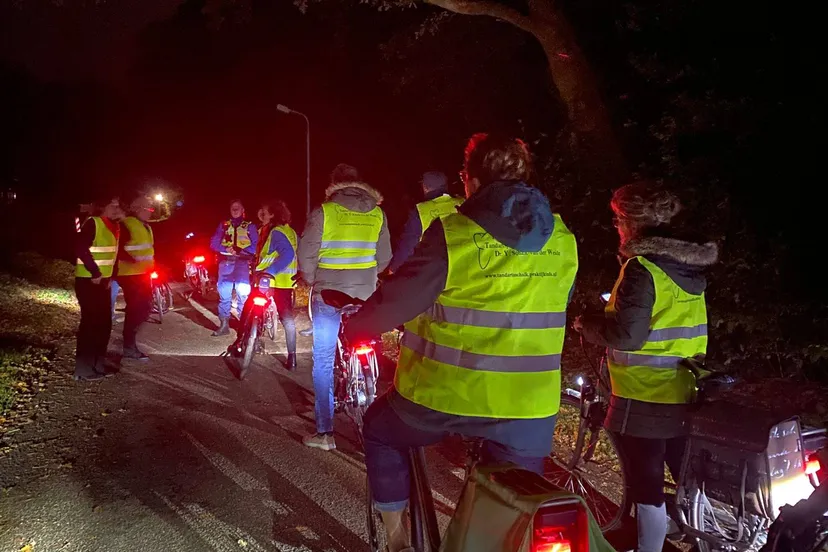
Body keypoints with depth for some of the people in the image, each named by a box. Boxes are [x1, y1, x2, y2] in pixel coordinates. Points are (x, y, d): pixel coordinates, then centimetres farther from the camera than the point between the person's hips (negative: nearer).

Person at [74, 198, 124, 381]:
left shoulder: (113, 226, 12)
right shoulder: (92, 223, -14)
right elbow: (82, 250, -22)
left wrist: (111, 275, 8)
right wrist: (95, 272, -20)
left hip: (103, 280, 9)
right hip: (88, 280, -9)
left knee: (104, 321, 12)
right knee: (90, 321, -6)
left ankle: (99, 361, 24)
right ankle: (83, 368, 0)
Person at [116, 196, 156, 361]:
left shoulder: (146, 227, 18)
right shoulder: (125, 225, -12)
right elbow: (117, 249, -18)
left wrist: (151, 264, 19)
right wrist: (132, 260, -26)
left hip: (143, 274, 9)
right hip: (130, 274, -9)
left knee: (145, 307, 13)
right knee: (135, 308, -6)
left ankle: (130, 336, 29)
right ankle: (129, 347, 4)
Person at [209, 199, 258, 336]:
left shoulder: (250, 226, 11)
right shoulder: (223, 225, 17)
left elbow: (256, 246, 0)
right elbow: (213, 243, 8)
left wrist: (240, 250, -15)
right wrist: (227, 248, -10)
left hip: (243, 263, -2)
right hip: (226, 262, 2)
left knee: (243, 294, -7)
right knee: (224, 294, 1)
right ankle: (224, 324, 7)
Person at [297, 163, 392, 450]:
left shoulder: (323, 213, -9)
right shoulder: (377, 214, 2)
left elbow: (306, 256, -8)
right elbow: (384, 258, 6)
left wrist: (313, 281, 10)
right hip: (364, 298, 4)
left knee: (323, 361, 6)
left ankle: (325, 432, 7)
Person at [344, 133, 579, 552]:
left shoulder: (452, 235, -14)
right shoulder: (563, 240, 2)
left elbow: (397, 299, -10)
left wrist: (355, 328, 10)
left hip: (442, 396, -3)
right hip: (529, 408, 4)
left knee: (381, 430, 27)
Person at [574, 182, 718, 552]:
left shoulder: (642, 267, -18)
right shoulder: (689, 264, 8)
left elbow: (627, 334, -24)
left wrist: (587, 325, -6)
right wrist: (612, 313, 17)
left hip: (645, 396, -8)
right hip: (683, 393, 8)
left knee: (647, 484, 4)